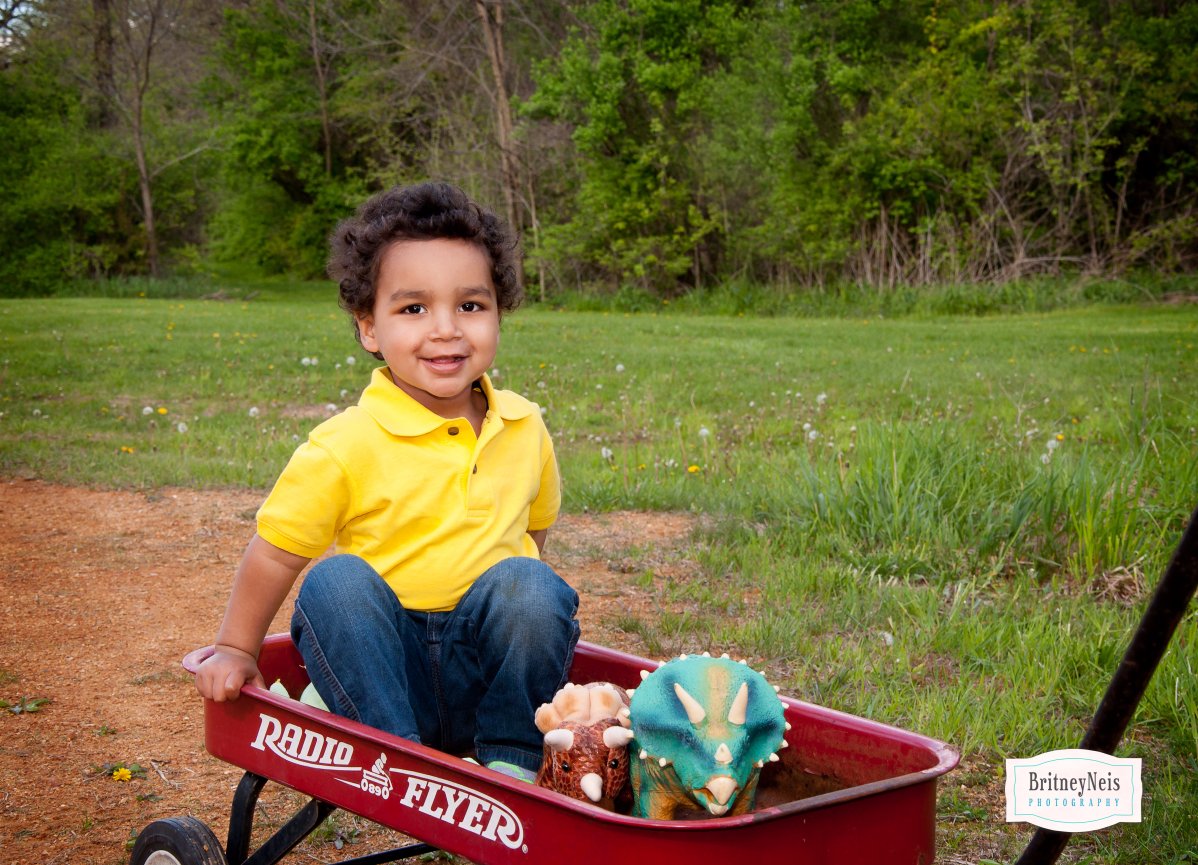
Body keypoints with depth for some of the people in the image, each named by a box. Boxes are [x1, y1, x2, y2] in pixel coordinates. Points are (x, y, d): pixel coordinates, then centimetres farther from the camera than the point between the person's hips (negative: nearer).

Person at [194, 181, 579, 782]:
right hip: (388, 662, -2)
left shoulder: (525, 429, 2)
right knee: (336, 581, -29)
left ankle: (513, 759, -12)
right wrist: (235, 651, 3)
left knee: (525, 580, -27)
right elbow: (273, 555, -1)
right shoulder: (342, 449, -11)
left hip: (491, 667, 2)